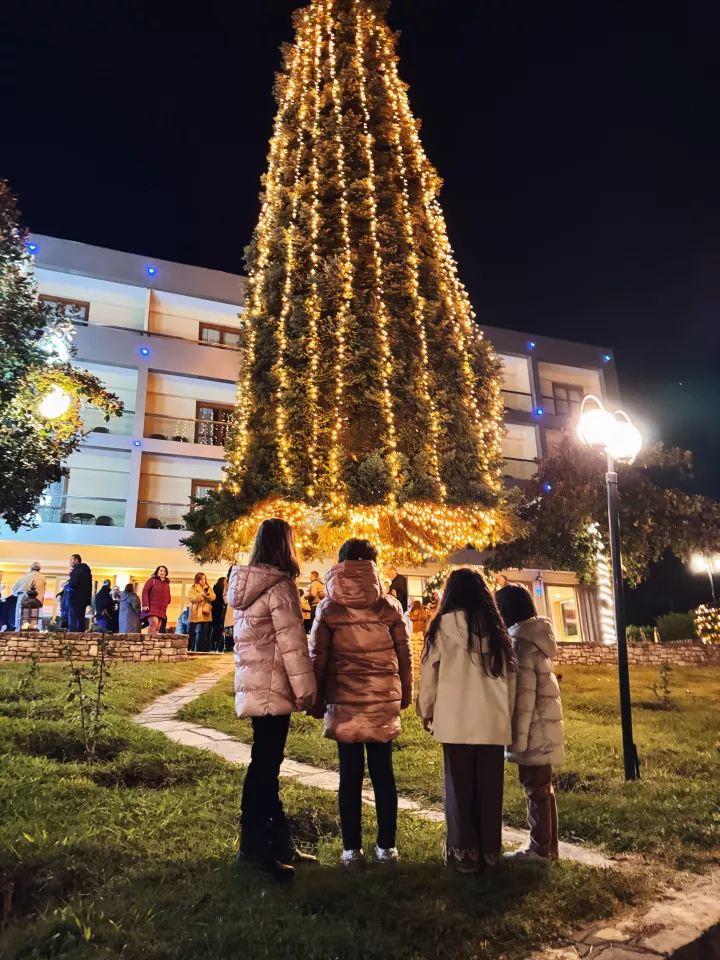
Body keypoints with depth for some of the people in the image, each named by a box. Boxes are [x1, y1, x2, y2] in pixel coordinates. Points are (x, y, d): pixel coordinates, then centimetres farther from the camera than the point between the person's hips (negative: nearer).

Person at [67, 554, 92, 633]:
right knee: (81, 621, 11)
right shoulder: (87, 571, 17)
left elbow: (72, 584, -23)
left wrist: (66, 586, -4)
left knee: (73, 622, -9)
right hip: (84, 599, 9)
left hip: (76, 599, -9)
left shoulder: (77, 571, -11)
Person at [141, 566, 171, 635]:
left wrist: (166, 605, 10)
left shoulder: (167, 584, 20)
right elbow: (145, 592, -5)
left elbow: (168, 597, 27)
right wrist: (145, 605, -14)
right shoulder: (152, 580, 4)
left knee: (157, 628, -1)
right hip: (151, 608, -5)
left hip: (162, 610, 5)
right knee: (154, 622, -26)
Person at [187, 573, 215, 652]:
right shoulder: (193, 588, 5)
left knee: (205, 633, 3)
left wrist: (208, 594, -15)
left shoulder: (209, 588, 15)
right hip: (197, 614, -3)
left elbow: (213, 598, 4)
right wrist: (201, 594, -17)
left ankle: (204, 650, 7)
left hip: (206, 614, 3)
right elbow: (191, 598, -9)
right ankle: (196, 650, 3)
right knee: (198, 633, -5)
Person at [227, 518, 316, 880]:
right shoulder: (279, 587, -16)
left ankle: (279, 841, 27)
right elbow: (292, 644, -17)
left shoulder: (246, 585, 11)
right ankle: (253, 847, 8)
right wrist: (306, 690, -11)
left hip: (253, 684, 9)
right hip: (272, 687, -9)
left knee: (267, 761, 15)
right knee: (265, 763, 0)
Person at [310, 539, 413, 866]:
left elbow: (317, 657, -2)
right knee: (383, 773, 12)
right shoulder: (390, 606, -2)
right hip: (384, 699, 1)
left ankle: (352, 848, 16)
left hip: (344, 700, -1)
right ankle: (387, 846, 20)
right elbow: (404, 653, 3)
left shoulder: (329, 608, -4)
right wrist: (405, 693, 15)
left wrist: (317, 699, 7)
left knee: (350, 776, 9)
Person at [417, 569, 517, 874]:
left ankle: (464, 852, 13)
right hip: (494, 721, 3)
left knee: (459, 787, 8)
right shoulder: (496, 628, 7)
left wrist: (426, 711, 12)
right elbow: (509, 675, 11)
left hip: (457, 720, -3)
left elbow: (429, 672, 0)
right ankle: (489, 851, 19)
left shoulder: (443, 625, -3)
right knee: (489, 788, 12)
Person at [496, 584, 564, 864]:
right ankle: (549, 846, 27)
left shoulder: (521, 642, -18)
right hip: (544, 726, 9)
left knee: (535, 788, 3)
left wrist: (519, 736, -16)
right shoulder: (536, 637, 11)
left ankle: (540, 849, 14)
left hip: (534, 728, -9)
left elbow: (523, 693, -20)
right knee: (542, 787, 17)